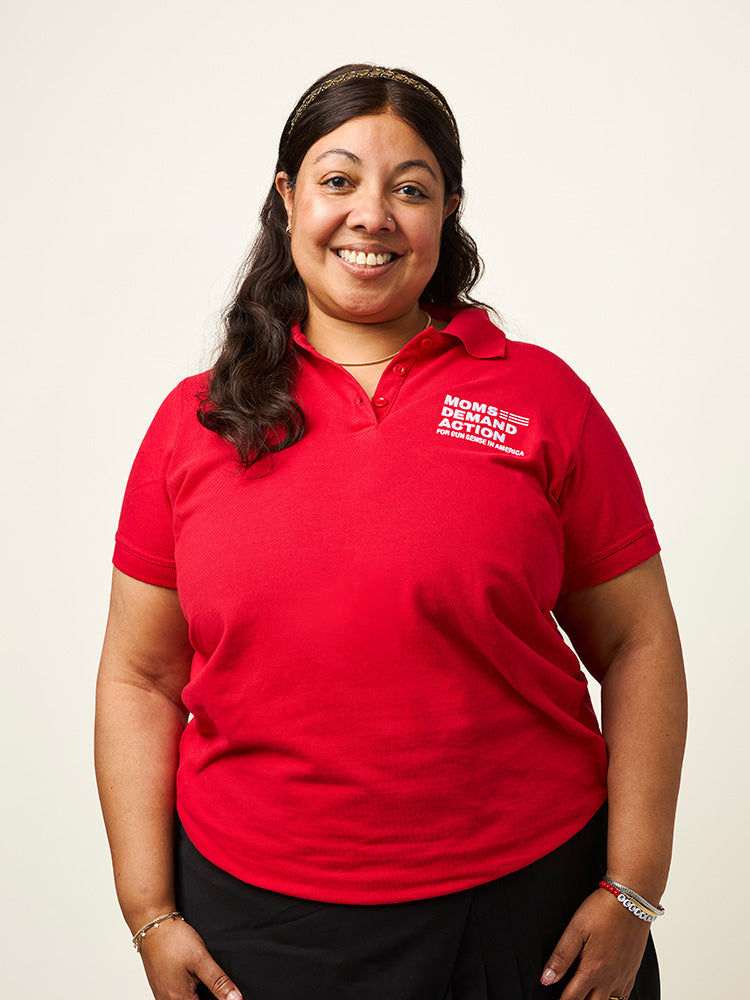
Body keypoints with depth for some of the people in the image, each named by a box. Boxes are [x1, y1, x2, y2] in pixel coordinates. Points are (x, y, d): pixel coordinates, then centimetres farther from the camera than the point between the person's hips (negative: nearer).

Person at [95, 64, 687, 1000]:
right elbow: (140, 679, 3)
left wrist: (632, 891, -5)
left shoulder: (541, 395, -3)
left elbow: (636, 645, -1)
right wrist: (150, 914, 0)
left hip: (526, 900, 0)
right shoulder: (194, 422, 1)